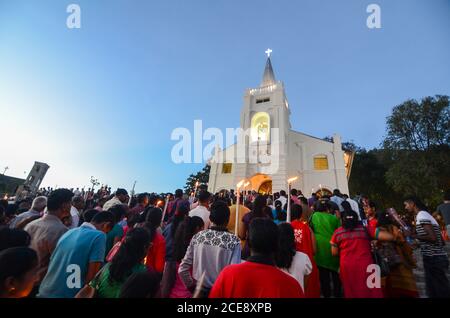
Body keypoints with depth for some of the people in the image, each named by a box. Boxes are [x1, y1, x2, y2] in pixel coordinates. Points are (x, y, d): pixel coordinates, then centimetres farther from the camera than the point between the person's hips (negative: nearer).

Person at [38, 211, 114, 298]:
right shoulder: (99, 236, -17)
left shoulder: (69, 232, 6)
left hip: (45, 292, 7)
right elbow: (91, 274, -19)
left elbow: (52, 265, 14)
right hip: (66, 295, -7)